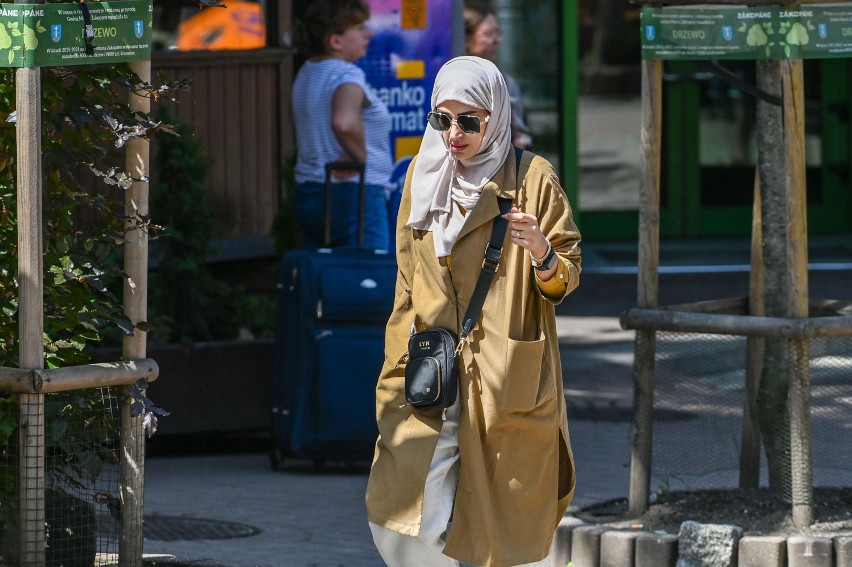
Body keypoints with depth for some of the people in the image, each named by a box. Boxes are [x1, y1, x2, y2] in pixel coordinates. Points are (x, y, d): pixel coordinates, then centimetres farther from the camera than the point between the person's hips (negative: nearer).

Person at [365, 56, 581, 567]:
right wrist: (397, 372, 14)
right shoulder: (423, 176, 11)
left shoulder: (532, 179, -2)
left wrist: (543, 256, -22)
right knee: (400, 526, -5)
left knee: (505, 524, -2)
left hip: (506, 386, -4)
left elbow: (569, 274, 1)